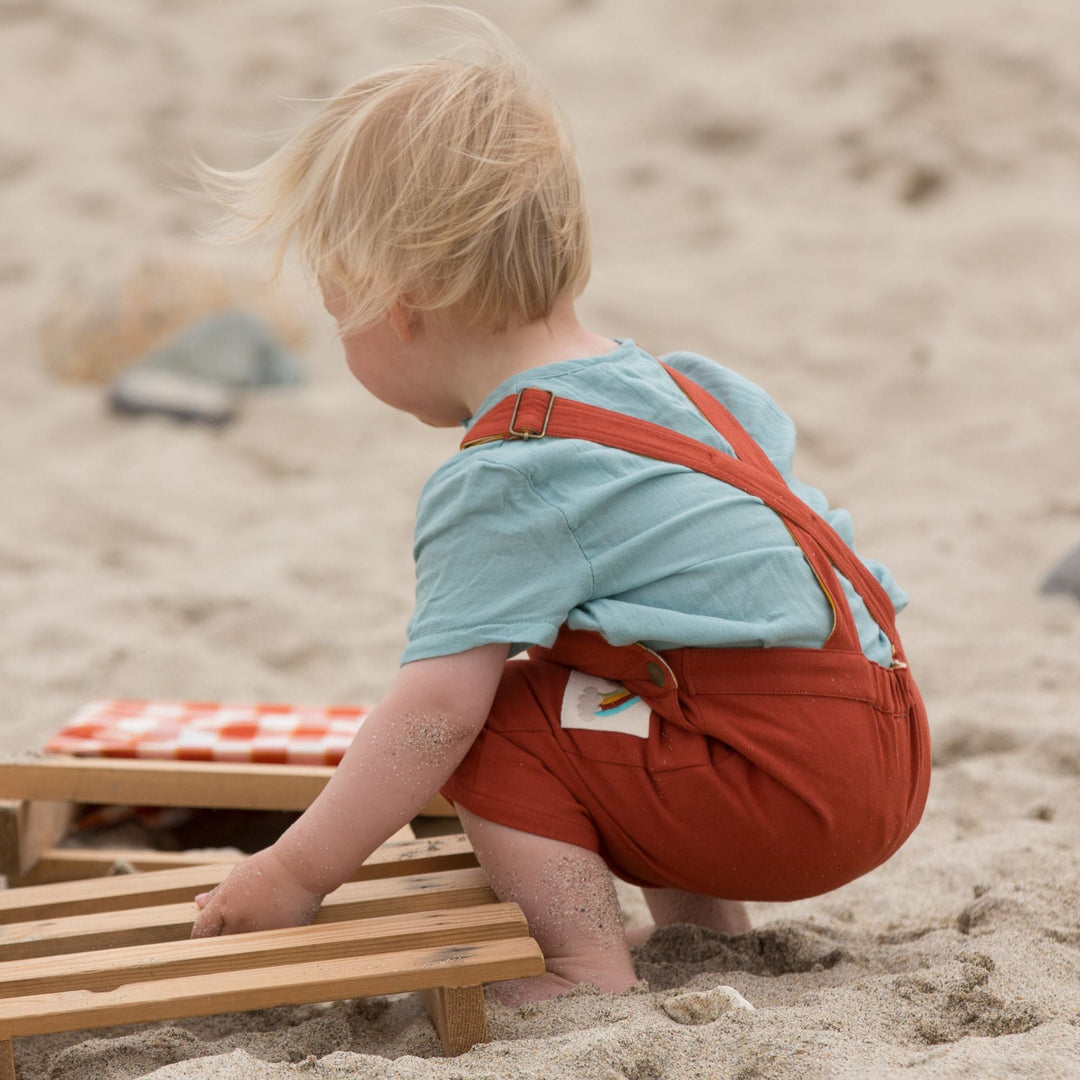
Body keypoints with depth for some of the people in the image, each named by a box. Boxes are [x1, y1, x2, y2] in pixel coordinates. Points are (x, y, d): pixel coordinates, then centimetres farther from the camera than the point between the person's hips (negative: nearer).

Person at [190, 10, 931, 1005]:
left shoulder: (504, 483, -16)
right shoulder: (663, 378, 11)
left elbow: (434, 711, -21)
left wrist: (296, 873, -12)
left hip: (792, 787, -10)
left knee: (495, 720, -7)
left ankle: (591, 972, -8)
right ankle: (700, 918, 25)